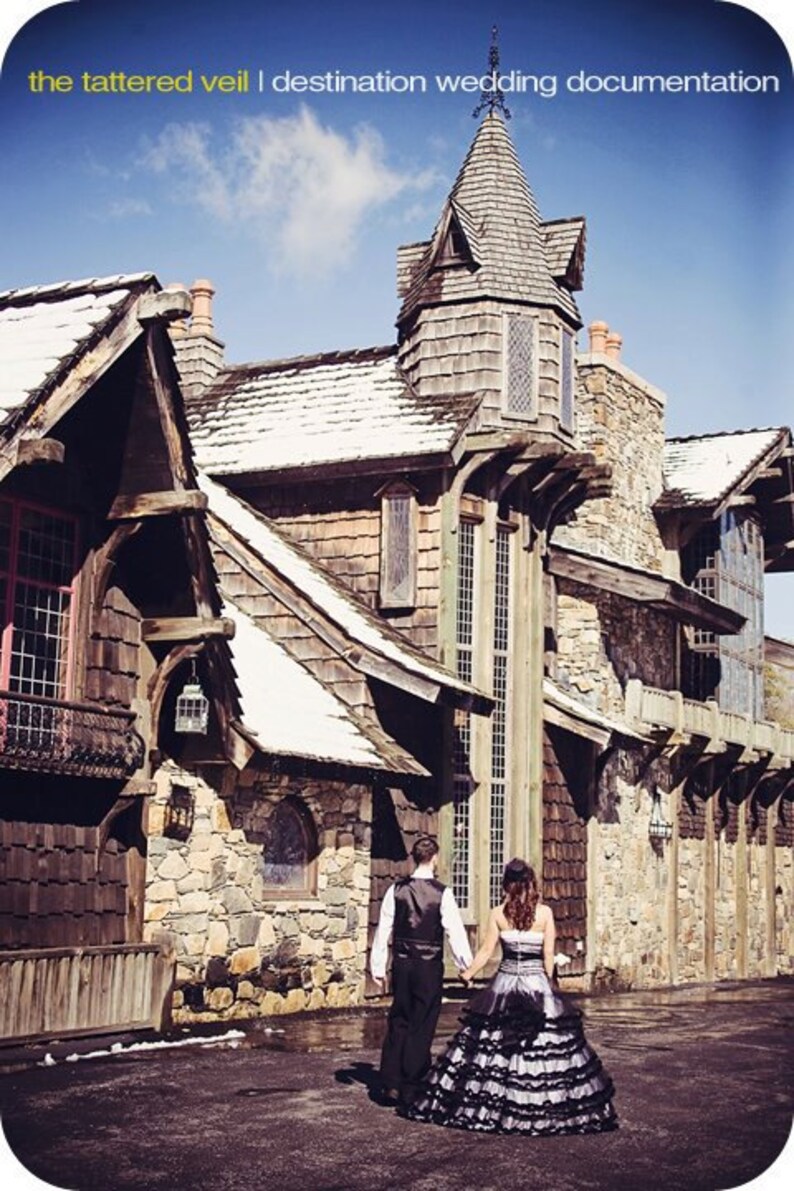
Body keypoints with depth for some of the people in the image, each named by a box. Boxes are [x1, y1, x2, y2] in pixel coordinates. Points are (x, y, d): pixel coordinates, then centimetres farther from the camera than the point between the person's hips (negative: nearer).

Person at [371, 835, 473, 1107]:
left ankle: (391, 1084, 13)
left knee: (398, 1022, 14)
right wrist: (467, 965, -4)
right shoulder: (441, 893, -10)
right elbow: (455, 931, -10)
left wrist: (378, 967, 8)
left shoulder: (396, 890, -1)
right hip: (429, 965, -3)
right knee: (422, 1026, 6)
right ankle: (410, 1088, 10)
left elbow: (384, 929, 1)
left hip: (402, 964, 3)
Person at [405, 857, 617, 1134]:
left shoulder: (498, 913, -2)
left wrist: (468, 973, 15)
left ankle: (490, 1106, 11)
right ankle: (542, 1107, 2)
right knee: (547, 1046, 3)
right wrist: (546, 984, 10)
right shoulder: (545, 912, -4)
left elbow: (486, 951, 0)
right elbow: (549, 954, -3)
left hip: (504, 985, 1)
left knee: (490, 1047, 7)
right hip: (537, 984, -1)